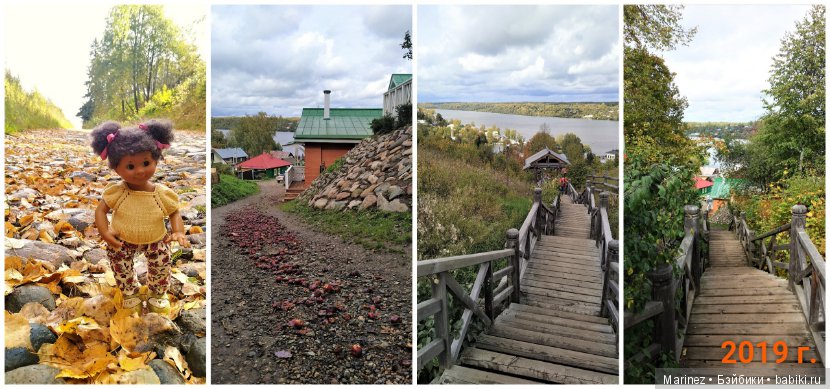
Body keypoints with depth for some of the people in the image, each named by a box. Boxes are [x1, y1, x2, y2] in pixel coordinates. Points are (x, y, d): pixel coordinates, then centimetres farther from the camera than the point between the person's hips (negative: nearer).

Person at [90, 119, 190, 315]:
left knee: (161, 264, 10)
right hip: (122, 240, 0)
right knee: (120, 266, 14)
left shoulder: (162, 194, -22)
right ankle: (130, 292, 47)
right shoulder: (116, 192, -22)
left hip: (155, 241, 0)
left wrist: (179, 232, -27)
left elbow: (174, 213, -10)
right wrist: (104, 232, -24)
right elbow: (101, 209, -11)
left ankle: (158, 293, 43)